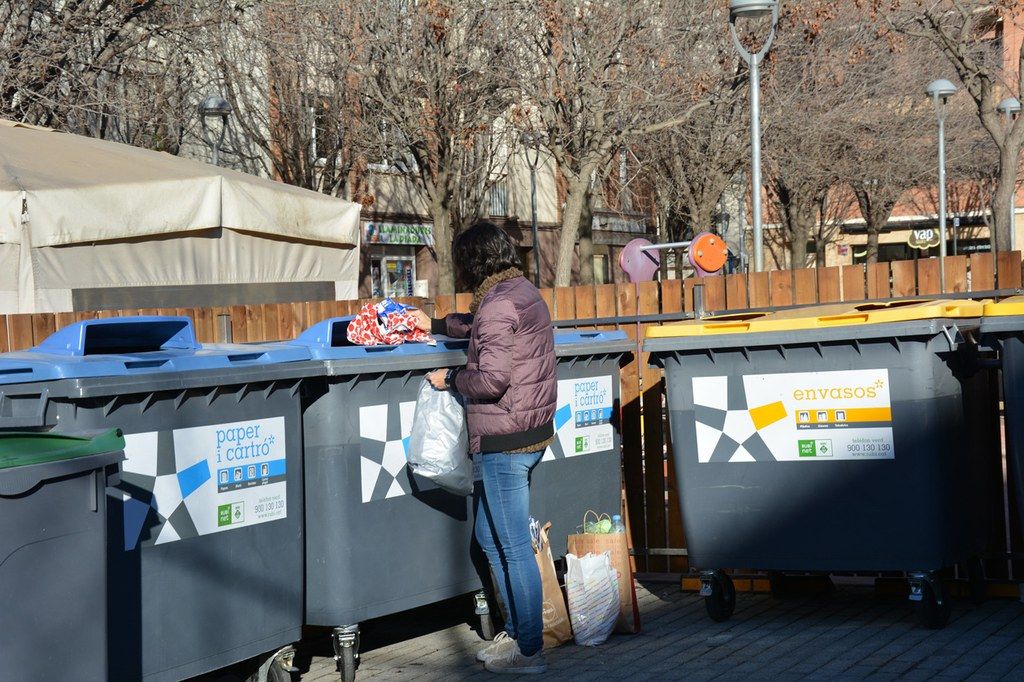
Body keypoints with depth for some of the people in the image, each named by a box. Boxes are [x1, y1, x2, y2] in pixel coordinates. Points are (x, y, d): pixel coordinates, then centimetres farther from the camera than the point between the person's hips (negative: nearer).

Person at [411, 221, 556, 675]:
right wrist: (437, 325, 44)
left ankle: (528, 650, 2)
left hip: (504, 441, -10)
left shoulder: (498, 304, -18)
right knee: (490, 537, 19)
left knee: (512, 548, -4)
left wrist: (450, 379, -8)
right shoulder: (522, 292, 13)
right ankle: (516, 632, 25)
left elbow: (493, 379, -24)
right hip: (529, 432, 10)